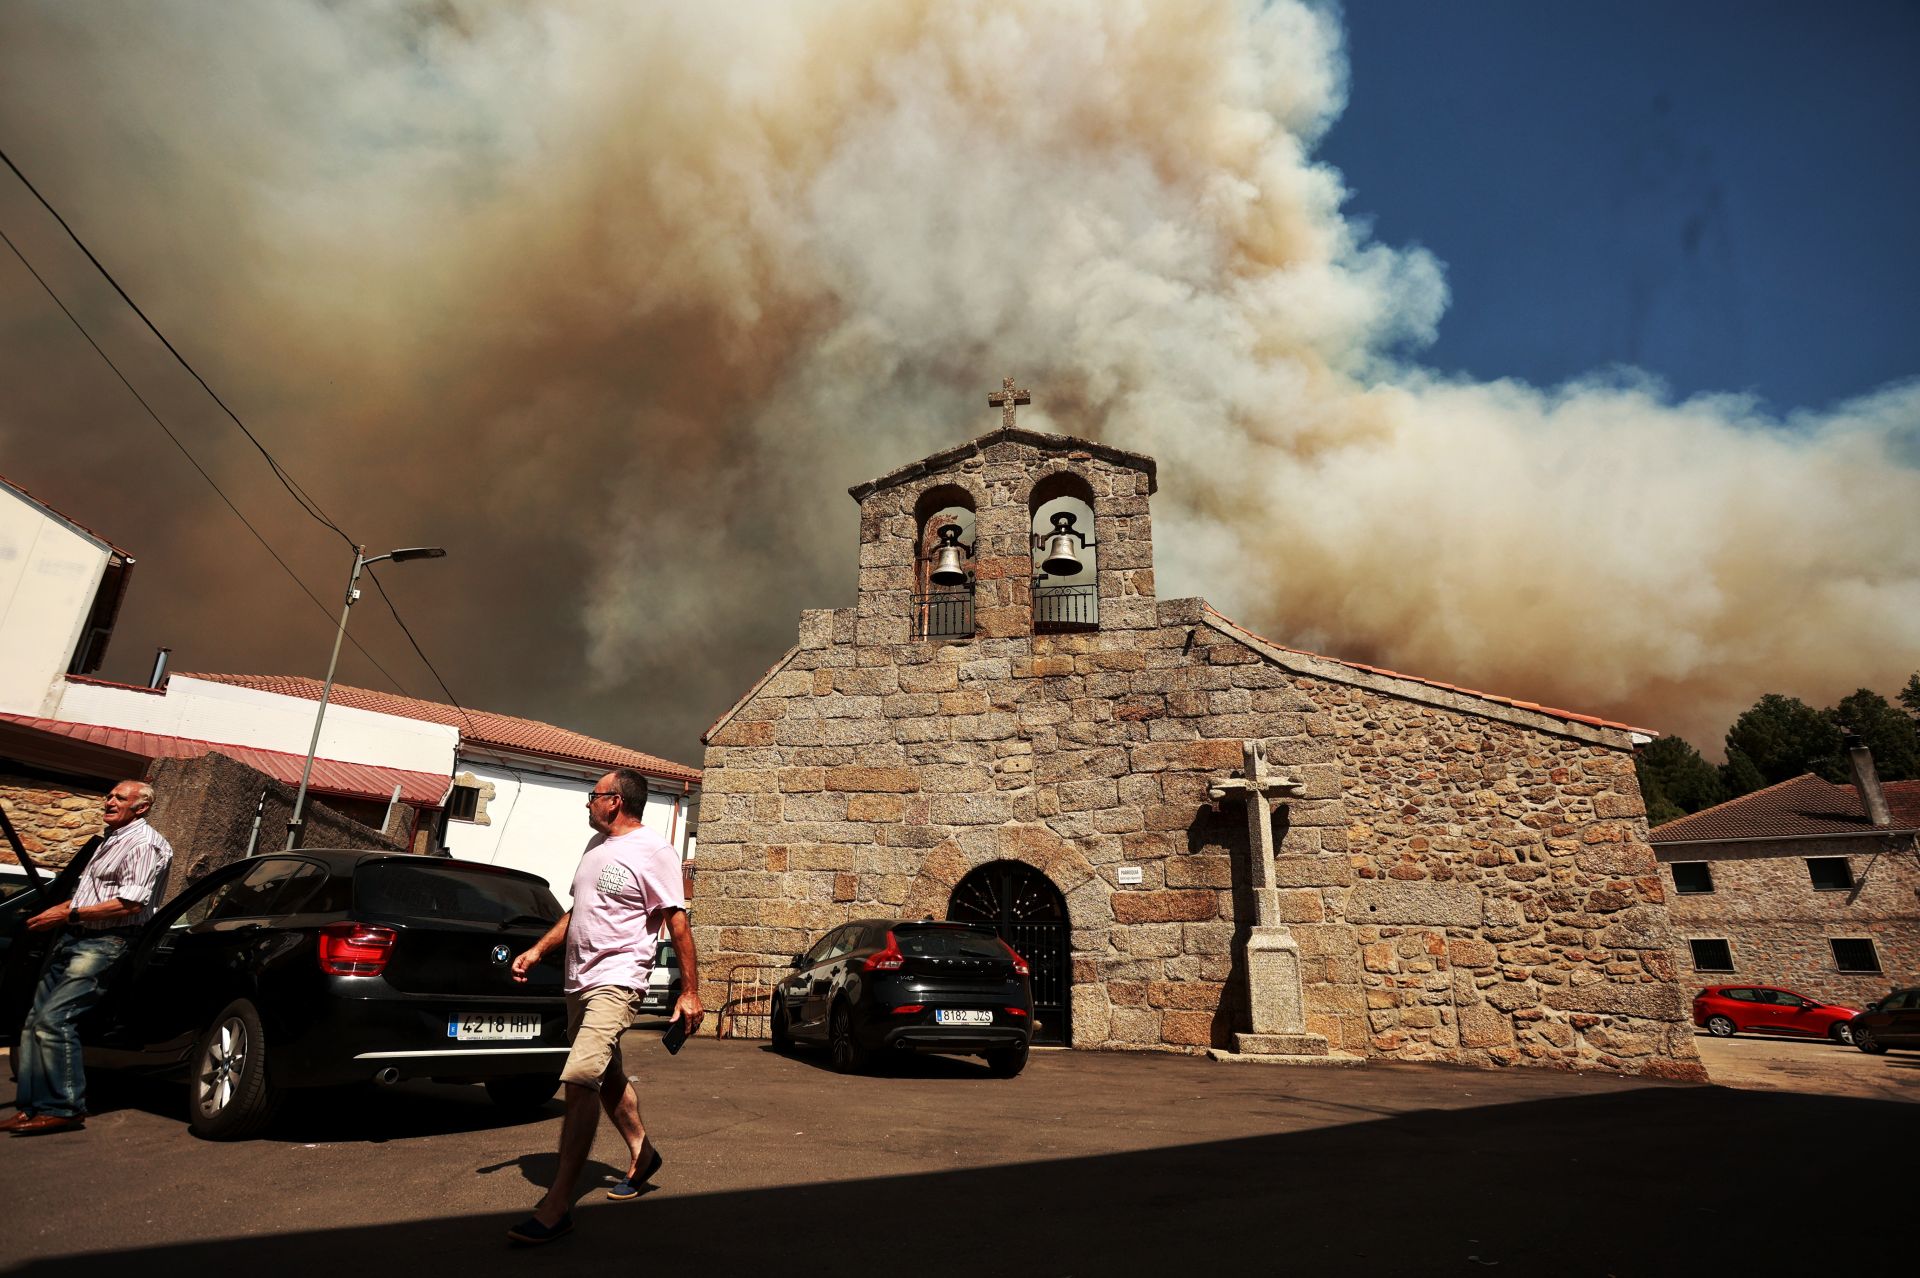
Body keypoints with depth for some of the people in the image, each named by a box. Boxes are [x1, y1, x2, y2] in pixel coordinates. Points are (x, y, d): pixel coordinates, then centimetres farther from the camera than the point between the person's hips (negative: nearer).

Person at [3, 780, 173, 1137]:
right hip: (73, 938, 10)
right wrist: (56, 911, 10)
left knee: (53, 1019, -16)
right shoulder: (110, 839, 21)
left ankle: (63, 1108, -10)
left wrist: (71, 914, -16)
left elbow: (132, 903, -20)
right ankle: (32, 1105, 12)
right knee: (34, 1021, 6)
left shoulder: (145, 843, -11)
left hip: (106, 943, -10)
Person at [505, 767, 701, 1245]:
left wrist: (690, 992, -15)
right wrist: (537, 951, 17)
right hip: (579, 982, 9)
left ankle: (556, 1208, -13)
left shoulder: (653, 851, -14)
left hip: (616, 982, -9)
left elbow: (677, 924, -14)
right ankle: (642, 1155, 39)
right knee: (607, 1078, 20)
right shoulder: (596, 845, 13)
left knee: (579, 1080, -19)